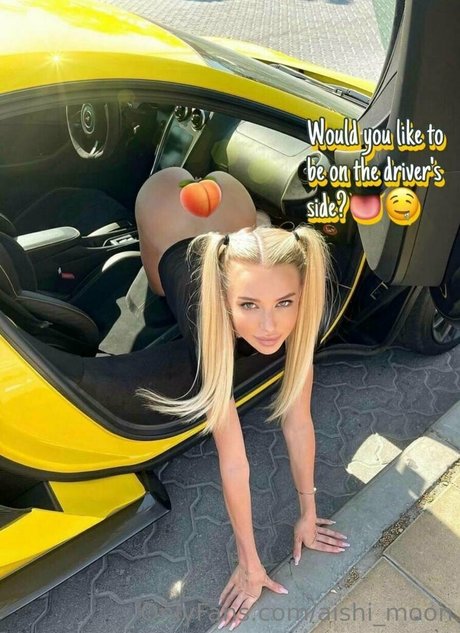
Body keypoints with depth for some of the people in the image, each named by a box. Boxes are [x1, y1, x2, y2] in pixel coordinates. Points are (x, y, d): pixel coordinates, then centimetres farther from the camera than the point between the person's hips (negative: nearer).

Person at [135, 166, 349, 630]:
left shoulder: (298, 311, -39)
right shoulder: (208, 323, -48)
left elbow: (298, 420, -27)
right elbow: (233, 460, -40)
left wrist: (308, 514, -15)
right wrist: (249, 563, -26)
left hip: (228, 234, 2)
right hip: (178, 250, -1)